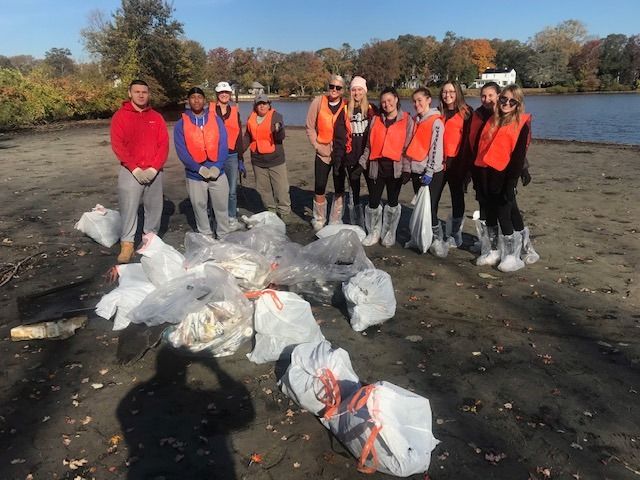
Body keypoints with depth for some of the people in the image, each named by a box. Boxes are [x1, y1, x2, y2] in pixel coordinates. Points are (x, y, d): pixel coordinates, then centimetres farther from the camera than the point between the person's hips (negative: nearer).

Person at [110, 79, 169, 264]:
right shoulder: (120, 116, 1)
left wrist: (154, 168, -9)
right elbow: (117, 145, -6)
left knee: (155, 208, 6)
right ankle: (127, 244, 2)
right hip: (130, 172, -3)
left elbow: (164, 144, 3)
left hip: (154, 172, 3)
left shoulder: (156, 117, 9)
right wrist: (135, 169, -14)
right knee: (128, 209, -5)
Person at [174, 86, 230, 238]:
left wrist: (217, 166, -17)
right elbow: (181, 151, -8)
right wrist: (199, 169, -18)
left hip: (218, 173, 1)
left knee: (221, 207, 8)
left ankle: (224, 236, 21)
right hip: (194, 176, 0)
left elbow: (223, 145, -3)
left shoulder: (216, 120, 2)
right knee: (200, 208, 11)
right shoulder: (181, 124, -1)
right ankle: (206, 237, 25)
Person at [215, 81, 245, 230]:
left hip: (232, 156, 2)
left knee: (232, 190, 0)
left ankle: (232, 218, 13)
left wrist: (241, 161, 11)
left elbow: (239, 137, 13)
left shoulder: (235, 112, 11)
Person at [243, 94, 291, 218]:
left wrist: (278, 131, -36)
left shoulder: (276, 116, -5)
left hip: (276, 159, -4)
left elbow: (280, 138, -14)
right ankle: (271, 211, 23)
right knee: (263, 188, 11)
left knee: (281, 188, -5)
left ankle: (284, 212, 6)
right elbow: (247, 137, 19)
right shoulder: (251, 118, 7)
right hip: (258, 160, 4)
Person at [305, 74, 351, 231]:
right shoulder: (318, 102, -4)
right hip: (323, 153, -1)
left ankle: (336, 221, 23)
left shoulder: (347, 106, -2)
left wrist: (348, 147, -6)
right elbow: (310, 126, 1)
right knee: (320, 189, 2)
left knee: (339, 190, 9)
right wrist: (317, 145, -6)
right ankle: (319, 220, 21)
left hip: (341, 154, 1)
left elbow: (351, 128, 4)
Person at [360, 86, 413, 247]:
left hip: (395, 168, -2)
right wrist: (362, 163, 8)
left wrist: (406, 169, -8)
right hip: (376, 167, 2)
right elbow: (369, 145, 14)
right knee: (373, 202, 1)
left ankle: (389, 233, 24)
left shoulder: (406, 120, 1)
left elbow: (408, 146, -3)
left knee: (392, 202, 8)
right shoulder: (376, 119, 11)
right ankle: (374, 232, 18)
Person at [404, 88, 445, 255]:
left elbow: (436, 148, -15)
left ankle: (436, 239, 1)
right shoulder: (415, 121, 13)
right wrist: (409, 166, 17)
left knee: (429, 206, -10)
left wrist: (429, 172, -18)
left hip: (432, 172, -7)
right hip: (416, 170, 7)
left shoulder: (436, 122, -9)